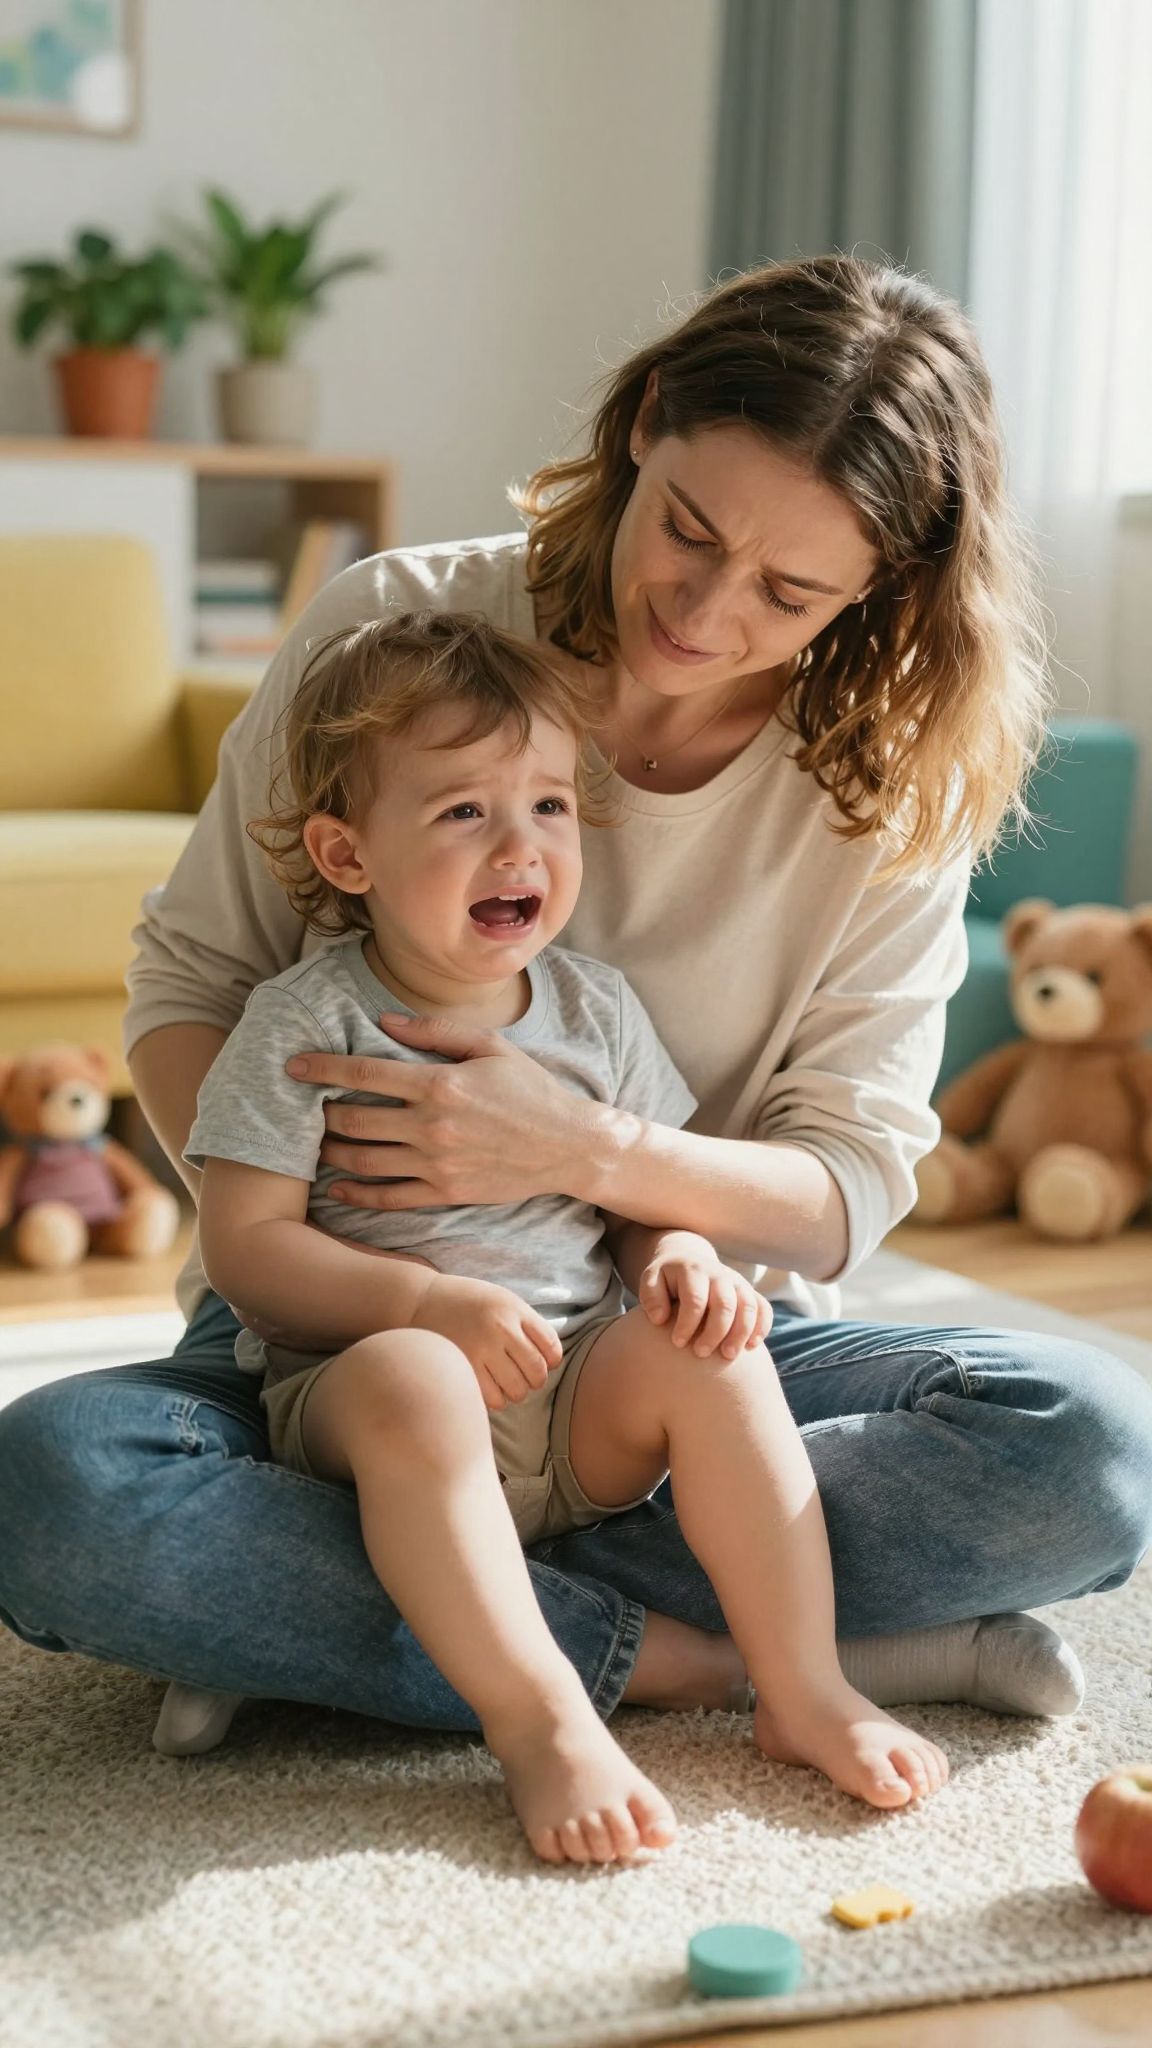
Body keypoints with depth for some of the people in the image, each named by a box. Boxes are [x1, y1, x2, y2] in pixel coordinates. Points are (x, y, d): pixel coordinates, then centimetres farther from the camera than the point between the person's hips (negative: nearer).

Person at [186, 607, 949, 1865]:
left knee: (710, 1351, -23)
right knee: (411, 1385, -37)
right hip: (357, 1376, -4)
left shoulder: (596, 1012, 8)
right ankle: (540, 1723, -35)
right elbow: (245, 1243, -10)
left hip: (581, 1402, 4)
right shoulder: (304, 1026, -6)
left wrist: (680, 1259, -11)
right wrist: (430, 1303, -23)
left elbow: (649, 1197, 14)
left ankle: (801, 1688, -17)